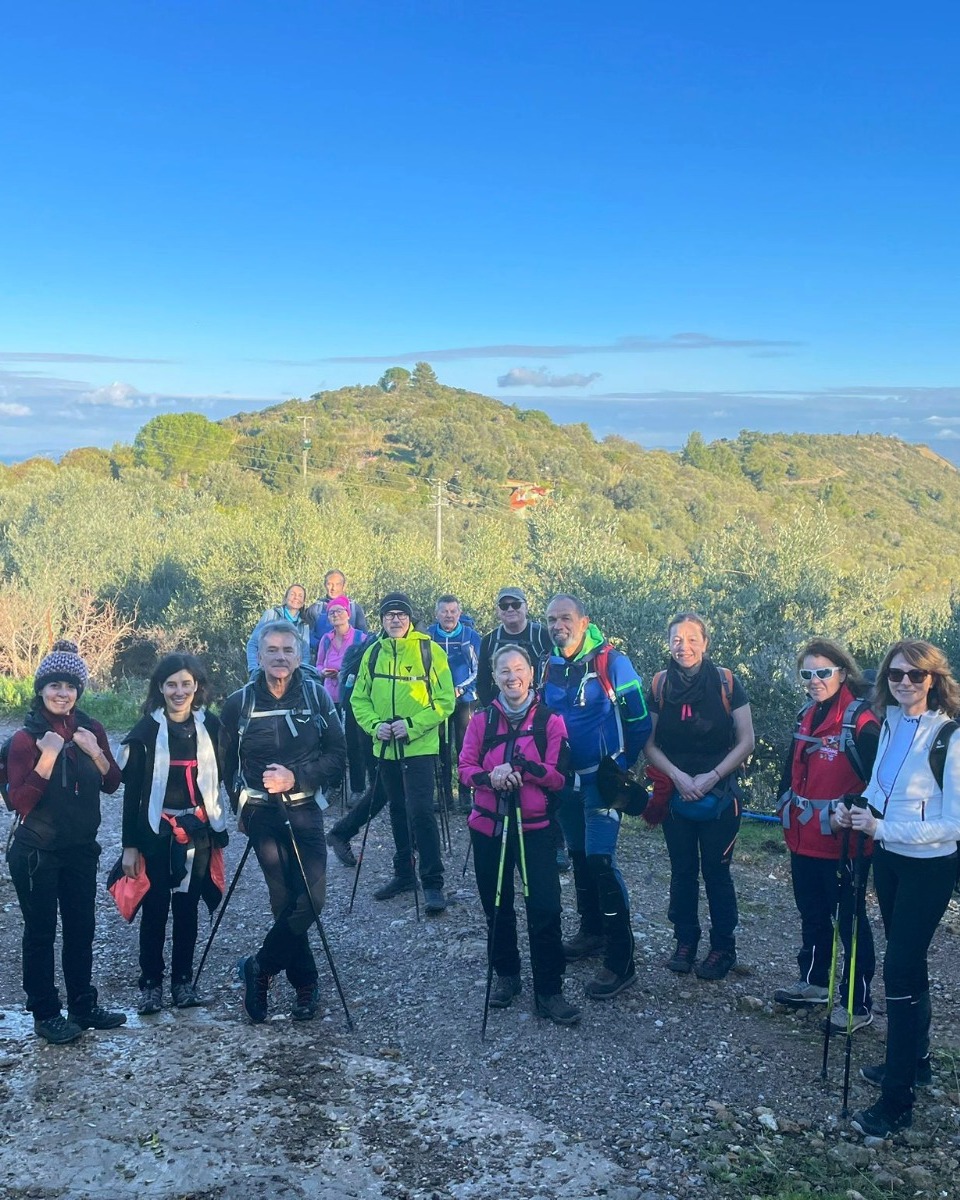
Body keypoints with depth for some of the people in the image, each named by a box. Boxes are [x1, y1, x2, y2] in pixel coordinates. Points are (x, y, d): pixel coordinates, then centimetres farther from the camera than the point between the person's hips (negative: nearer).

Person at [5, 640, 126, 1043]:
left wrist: (95, 751, -12)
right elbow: (19, 802, -18)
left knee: (81, 928, 12)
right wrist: (46, 757, -27)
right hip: (36, 854, -4)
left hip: (81, 850, 4)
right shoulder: (26, 738, -12)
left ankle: (83, 1006, 25)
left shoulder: (90, 729, 1)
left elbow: (112, 784, 4)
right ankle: (45, 1014, 17)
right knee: (41, 931, 5)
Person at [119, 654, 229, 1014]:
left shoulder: (210, 726, -1)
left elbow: (219, 777, 6)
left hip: (197, 832, 2)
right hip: (156, 833, -2)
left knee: (187, 907, 11)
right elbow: (132, 790, -4)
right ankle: (150, 984, 18)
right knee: (155, 909, 5)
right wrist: (129, 845, -5)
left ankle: (183, 981, 23)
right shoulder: (146, 730, -7)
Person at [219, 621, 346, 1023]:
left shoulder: (316, 696, -1)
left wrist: (296, 777, -13)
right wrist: (241, 806, 8)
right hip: (262, 814, -1)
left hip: (305, 811, 1)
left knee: (311, 896, -10)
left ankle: (260, 966, 11)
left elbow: (337, 755, -2)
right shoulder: (239, 703, -2)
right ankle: (305, 984, 17)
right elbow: (227, 764, 9)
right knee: (286, 901, -3)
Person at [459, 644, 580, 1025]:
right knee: (497, 907, 12)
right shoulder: (482, 720, 3)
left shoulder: (550, 721, -2)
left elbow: (558, 777, -7)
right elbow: (466, 768, 1)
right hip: (489, 825, 2)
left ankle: (549, 991, 2)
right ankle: (506, 976, 30)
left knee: (545, 910, -8)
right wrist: (489, 776, -21)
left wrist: (522, 767, -23)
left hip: (535, 826, -2)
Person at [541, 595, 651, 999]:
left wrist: (622, 765, -2)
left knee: (600, 860, -13)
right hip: (565, 779, 7)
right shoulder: (549, 666, 4)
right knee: (579, 856, 16)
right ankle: (592, 931, 34)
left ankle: (621, 961, -8)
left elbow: (639, 720, -10)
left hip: (602, 779, -6)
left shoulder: (611, 662, -14)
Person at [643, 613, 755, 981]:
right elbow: (649, 744, 1)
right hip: (675, 795, 2)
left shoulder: (726, 683, -8)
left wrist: (711, 777, -13)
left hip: (719, 796, -2)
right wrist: (679, 776, -13)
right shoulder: (660, 685, -2)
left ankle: (723, 948, 18)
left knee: (716, 871, 4)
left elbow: (746, 742, -6)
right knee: (682, 871, 10)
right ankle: (685, 942, 25)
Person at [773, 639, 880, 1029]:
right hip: (804, 839, 8)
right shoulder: (807, 716, 7)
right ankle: (814, 982, 39)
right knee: (812, 914, 22)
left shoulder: (860, 720, -17)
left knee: (850, 921, 6)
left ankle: (858, 1003, 19)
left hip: (843, 843, -8)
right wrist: (786, 805, 12)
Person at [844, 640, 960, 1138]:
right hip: (889, 858, 7)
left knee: (899, 971, -6)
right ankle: (914, 1060, 37)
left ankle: (896, 1101, 3)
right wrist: (859, 810, -5)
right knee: (908, 964, 19)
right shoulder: (891, 724, 1)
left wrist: (884, 829, -24)